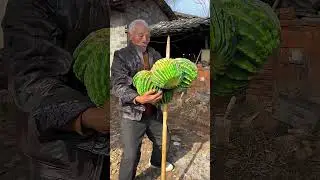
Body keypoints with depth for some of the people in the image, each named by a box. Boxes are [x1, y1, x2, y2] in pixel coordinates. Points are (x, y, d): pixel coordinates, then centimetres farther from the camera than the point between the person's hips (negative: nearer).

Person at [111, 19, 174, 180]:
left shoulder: (155, 55, 5)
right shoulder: (121, 56, -10)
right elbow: (118, 86, -20)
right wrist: (138, 99, -37)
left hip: (155, 112, 6)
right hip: (133, 114, -5)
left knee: (163, 141, 25)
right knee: (131, 156, -1)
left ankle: (156, 162, 57)